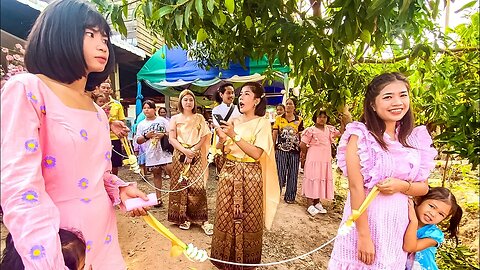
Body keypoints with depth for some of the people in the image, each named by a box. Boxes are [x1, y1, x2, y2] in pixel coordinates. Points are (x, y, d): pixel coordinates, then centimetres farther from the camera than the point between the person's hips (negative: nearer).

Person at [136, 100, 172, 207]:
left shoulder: (162, 120, 3)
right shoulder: (141, 124, 9)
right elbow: (138, 140, 8)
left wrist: (163, 135, -15)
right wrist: (146, 136, -10)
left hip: (164, 152, -2)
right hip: (151, 154, 3)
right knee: (156, 174, 11)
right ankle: (159, 198, 19)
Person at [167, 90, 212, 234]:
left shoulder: (199, 118, 9)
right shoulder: (175, 118, 8)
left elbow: (204, 137, 2)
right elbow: (172, 139, 0)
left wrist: (193, 151, -11)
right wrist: (185, 151, -15)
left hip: (196, 156, 0)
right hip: (180, 155, 1)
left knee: (198, 186, -7)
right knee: (181, 186, 1)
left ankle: (202, 219, 0)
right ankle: (183, 218, 13)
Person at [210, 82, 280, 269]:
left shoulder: (262, 122, -4)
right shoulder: (232, 121, 9)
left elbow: (256, 153, -15)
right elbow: (220, 150, 10)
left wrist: (234, 135, -18)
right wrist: (222, 138, -11)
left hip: (250, 176, -4)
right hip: (228, 173, 4)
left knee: (247, 219, 4)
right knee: (225, 217, 7)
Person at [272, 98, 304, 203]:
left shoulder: (299, 120, 6)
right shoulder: (279, 119, 4)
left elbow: (300, 136, 7)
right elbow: (274, 135, 4)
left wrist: (302, 151, 2)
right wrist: (272, 149, -1)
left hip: (294, 151, 1)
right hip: (281, 150, -1)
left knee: (293, 174, 7)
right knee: (279, 173, 1)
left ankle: (290, 196, 20)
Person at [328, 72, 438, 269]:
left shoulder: (415, 139, 2)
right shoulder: (360, 136, -13)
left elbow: (423, 187, 9)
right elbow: (355, 187, -17)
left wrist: (401, 185, -13)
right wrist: (363, 235, -17)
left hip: (399, 222, 5)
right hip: (364, 218, -4)